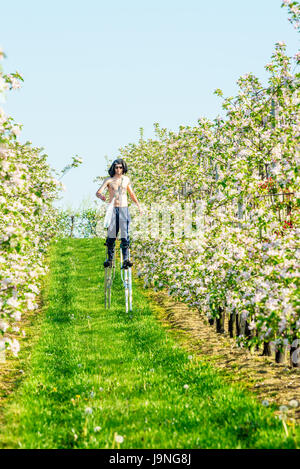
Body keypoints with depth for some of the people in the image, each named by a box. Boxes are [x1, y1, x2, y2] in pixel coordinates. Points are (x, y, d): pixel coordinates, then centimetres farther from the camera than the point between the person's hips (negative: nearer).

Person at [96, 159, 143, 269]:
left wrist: (139, 206, 23)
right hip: (112, 209, -1)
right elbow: (98, 192, -9)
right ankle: (110, 259, 8)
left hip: (124, 209, 1)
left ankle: (125, 260, -16)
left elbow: (131, 194, 24)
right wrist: (101, 196, -31)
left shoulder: (126, 179, 10)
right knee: (111, 235, -3)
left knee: (125, 234, -10)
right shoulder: (109, 180, 1)